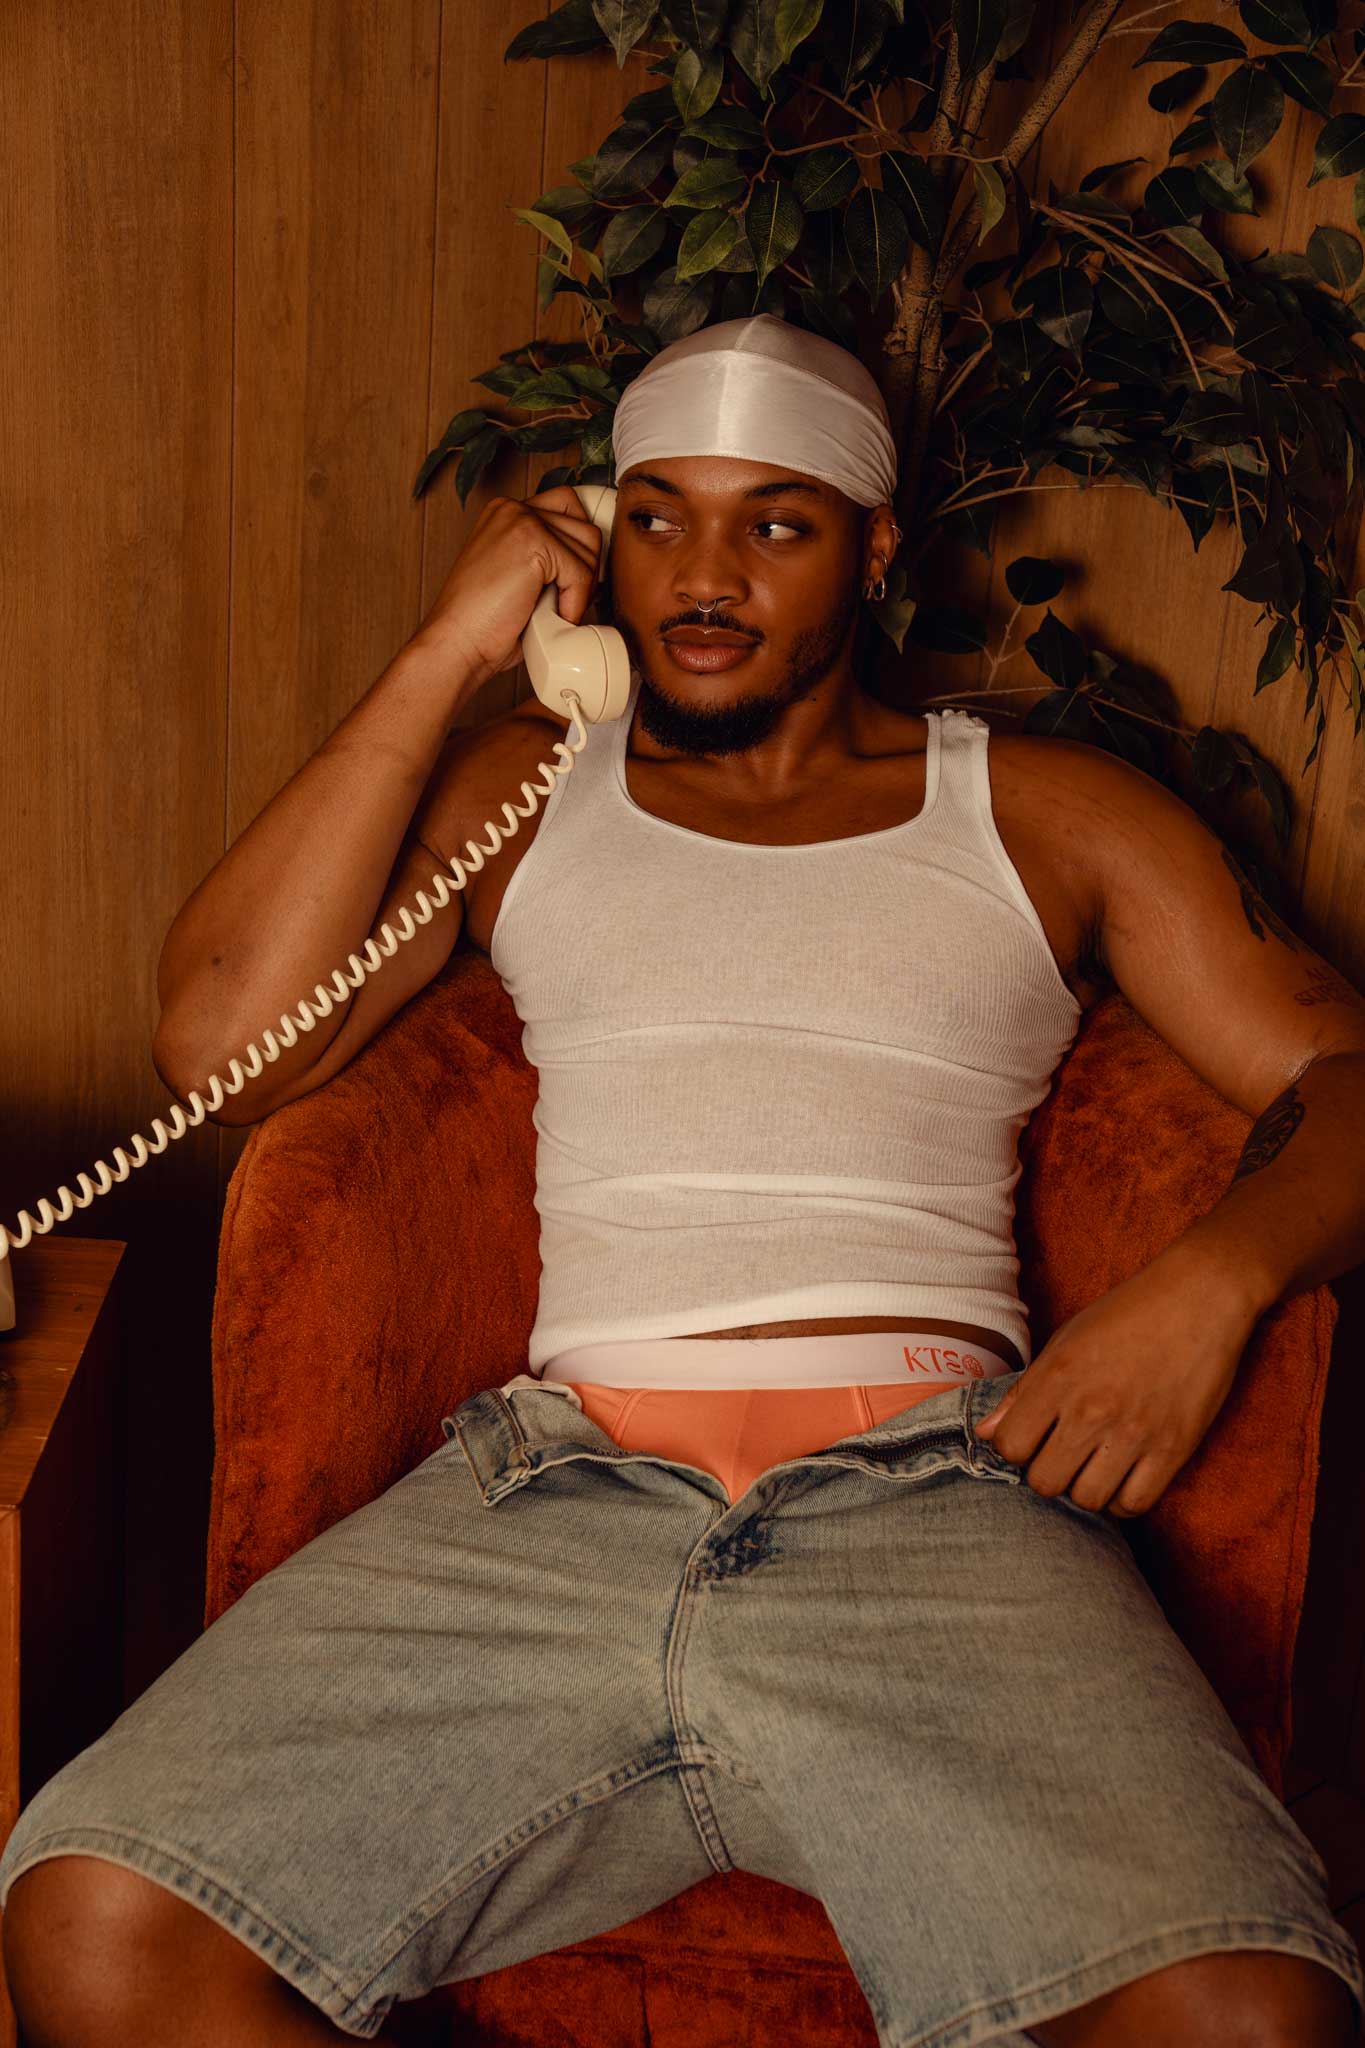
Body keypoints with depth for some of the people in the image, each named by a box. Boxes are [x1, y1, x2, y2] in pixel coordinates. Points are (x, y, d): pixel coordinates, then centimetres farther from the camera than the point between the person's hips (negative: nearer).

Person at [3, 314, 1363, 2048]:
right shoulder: (518, 786, 22)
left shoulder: (1045, 816, 20)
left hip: (939, 1506, -1)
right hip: (548, 1498, 2)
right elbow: (221, 1038, 7)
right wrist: (447, 654, 7)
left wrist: (1210, 1280, -7)